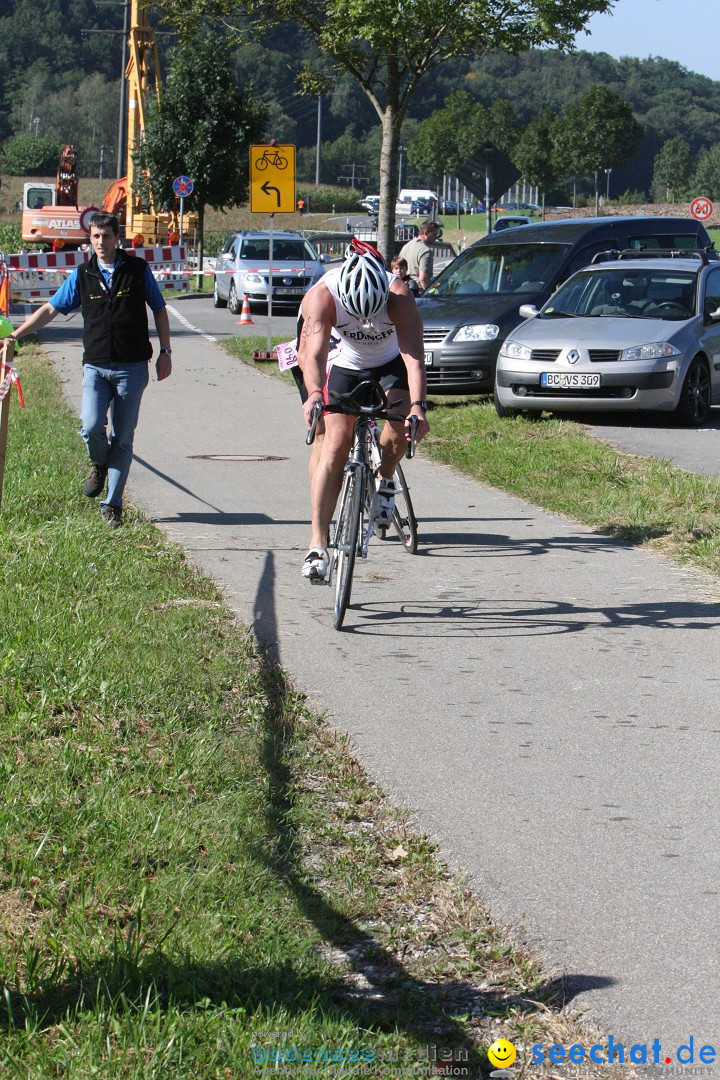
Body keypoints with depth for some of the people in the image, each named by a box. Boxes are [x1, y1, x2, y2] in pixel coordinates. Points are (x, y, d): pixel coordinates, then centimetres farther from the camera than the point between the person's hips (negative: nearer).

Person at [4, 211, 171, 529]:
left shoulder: (138, 270, 2)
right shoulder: (82, 275, 6)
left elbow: (159, 311, 11)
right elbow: (50, 309, 11)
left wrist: (165, 352, 6)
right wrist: (16, 334, 4)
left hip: (132, 367, -1)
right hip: (95, 366, 1)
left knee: (122, 438, 1)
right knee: (91, 427, -17)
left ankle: (112, 505, 8)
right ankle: (99, 464, 17)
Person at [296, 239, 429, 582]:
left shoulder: (399, 296, -35)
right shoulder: (322, 296, -33)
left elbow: (414, 355, -44)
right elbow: (314, 352, -45)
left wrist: (418, 405, -59)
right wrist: (314, 394, -64)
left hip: (390, 363, 0)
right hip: (345, 364, 0)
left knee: (401, 418, -28)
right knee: (335, 444, -14)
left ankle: (385, 479, 5)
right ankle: (318, 544, -13)